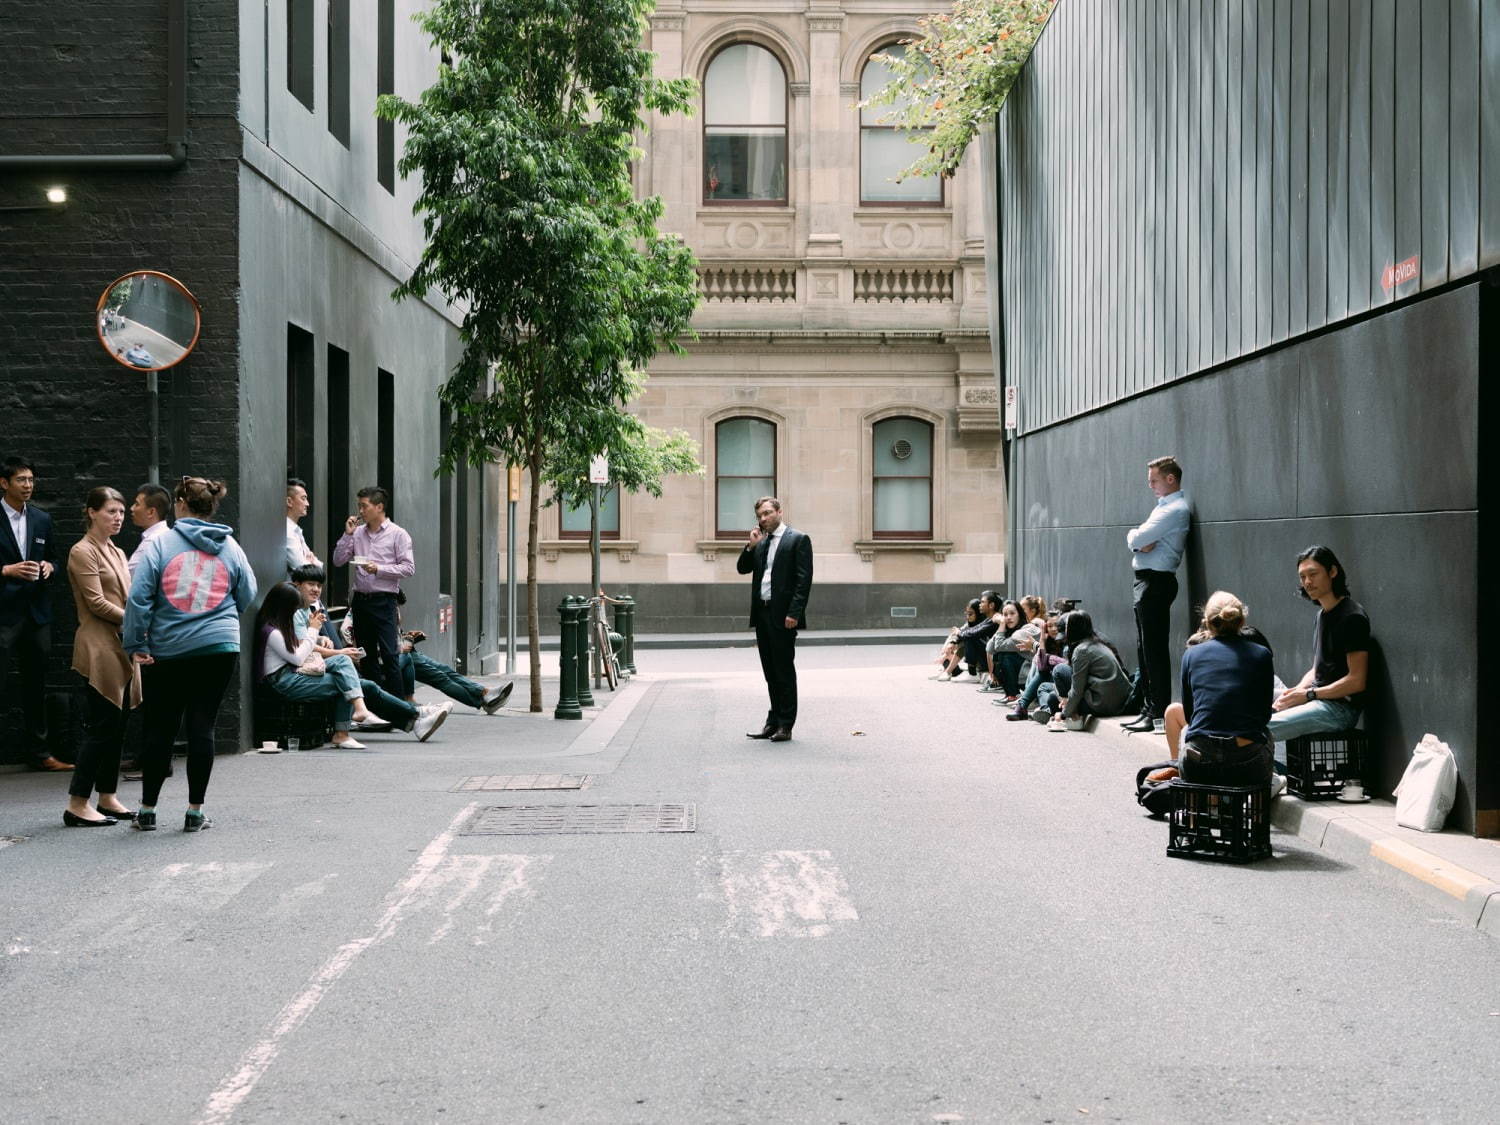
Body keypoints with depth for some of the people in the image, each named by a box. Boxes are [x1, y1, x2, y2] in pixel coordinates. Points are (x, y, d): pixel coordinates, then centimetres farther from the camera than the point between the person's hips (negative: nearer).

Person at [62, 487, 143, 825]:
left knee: (116, 725, 9)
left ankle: (107, 798, 15)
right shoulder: (83, 552, -7)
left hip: (122, 646, 8)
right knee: (101, 725, -9)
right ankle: (77, 805, -6)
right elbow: (97, 603, -14)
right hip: (100, 647, -8)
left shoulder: (117, 553, 18)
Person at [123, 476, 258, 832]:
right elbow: (247, 596, 13)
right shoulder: (230, 547, 5)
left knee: (160, 729, 7)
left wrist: (136, 644, -3)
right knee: (202, 726, 4)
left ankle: (147, 811, 16)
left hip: (166, 652, -1)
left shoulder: (160, 544, -3)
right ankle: (195, 812, 7)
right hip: (220, 649, 1)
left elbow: (139, 596, -8)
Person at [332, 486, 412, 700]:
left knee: (389, 654, -9)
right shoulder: (358, 533, 10)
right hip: (360, 599, 5)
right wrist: (347, 534, 0)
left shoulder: (397, 534, -2)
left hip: (383, 601, -5)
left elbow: (409, 568, -7)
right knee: (367, 655, 10)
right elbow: (338, 560, 8)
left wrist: (379, 569, -16)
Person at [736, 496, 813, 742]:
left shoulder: (798, 540, -5)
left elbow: (804, 580, -11)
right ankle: (774, 722, 18)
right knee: (771, 673, 11)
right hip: (762, 613, 7)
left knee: (784, 671, -2)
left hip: (783, 616, -7)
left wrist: (794, 613, -18)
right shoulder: (761, 542, 17)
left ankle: (785, 725, 2)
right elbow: (742, 568, 16)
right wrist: (751, 546, 0)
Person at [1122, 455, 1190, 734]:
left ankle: (1160, 715, -6)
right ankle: (1150, 709, 22)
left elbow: (1137, 538, -19)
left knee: (1155, 649, -8)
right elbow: (1136, 539, 14)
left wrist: (1134, 537, 2)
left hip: (1156, 582, -10)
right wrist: (1141, 542, -7)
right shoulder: (1163, 507, 20)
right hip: (1147, 582, 10)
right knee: (1144, 648, 14)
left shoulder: (1176, 510, -13)